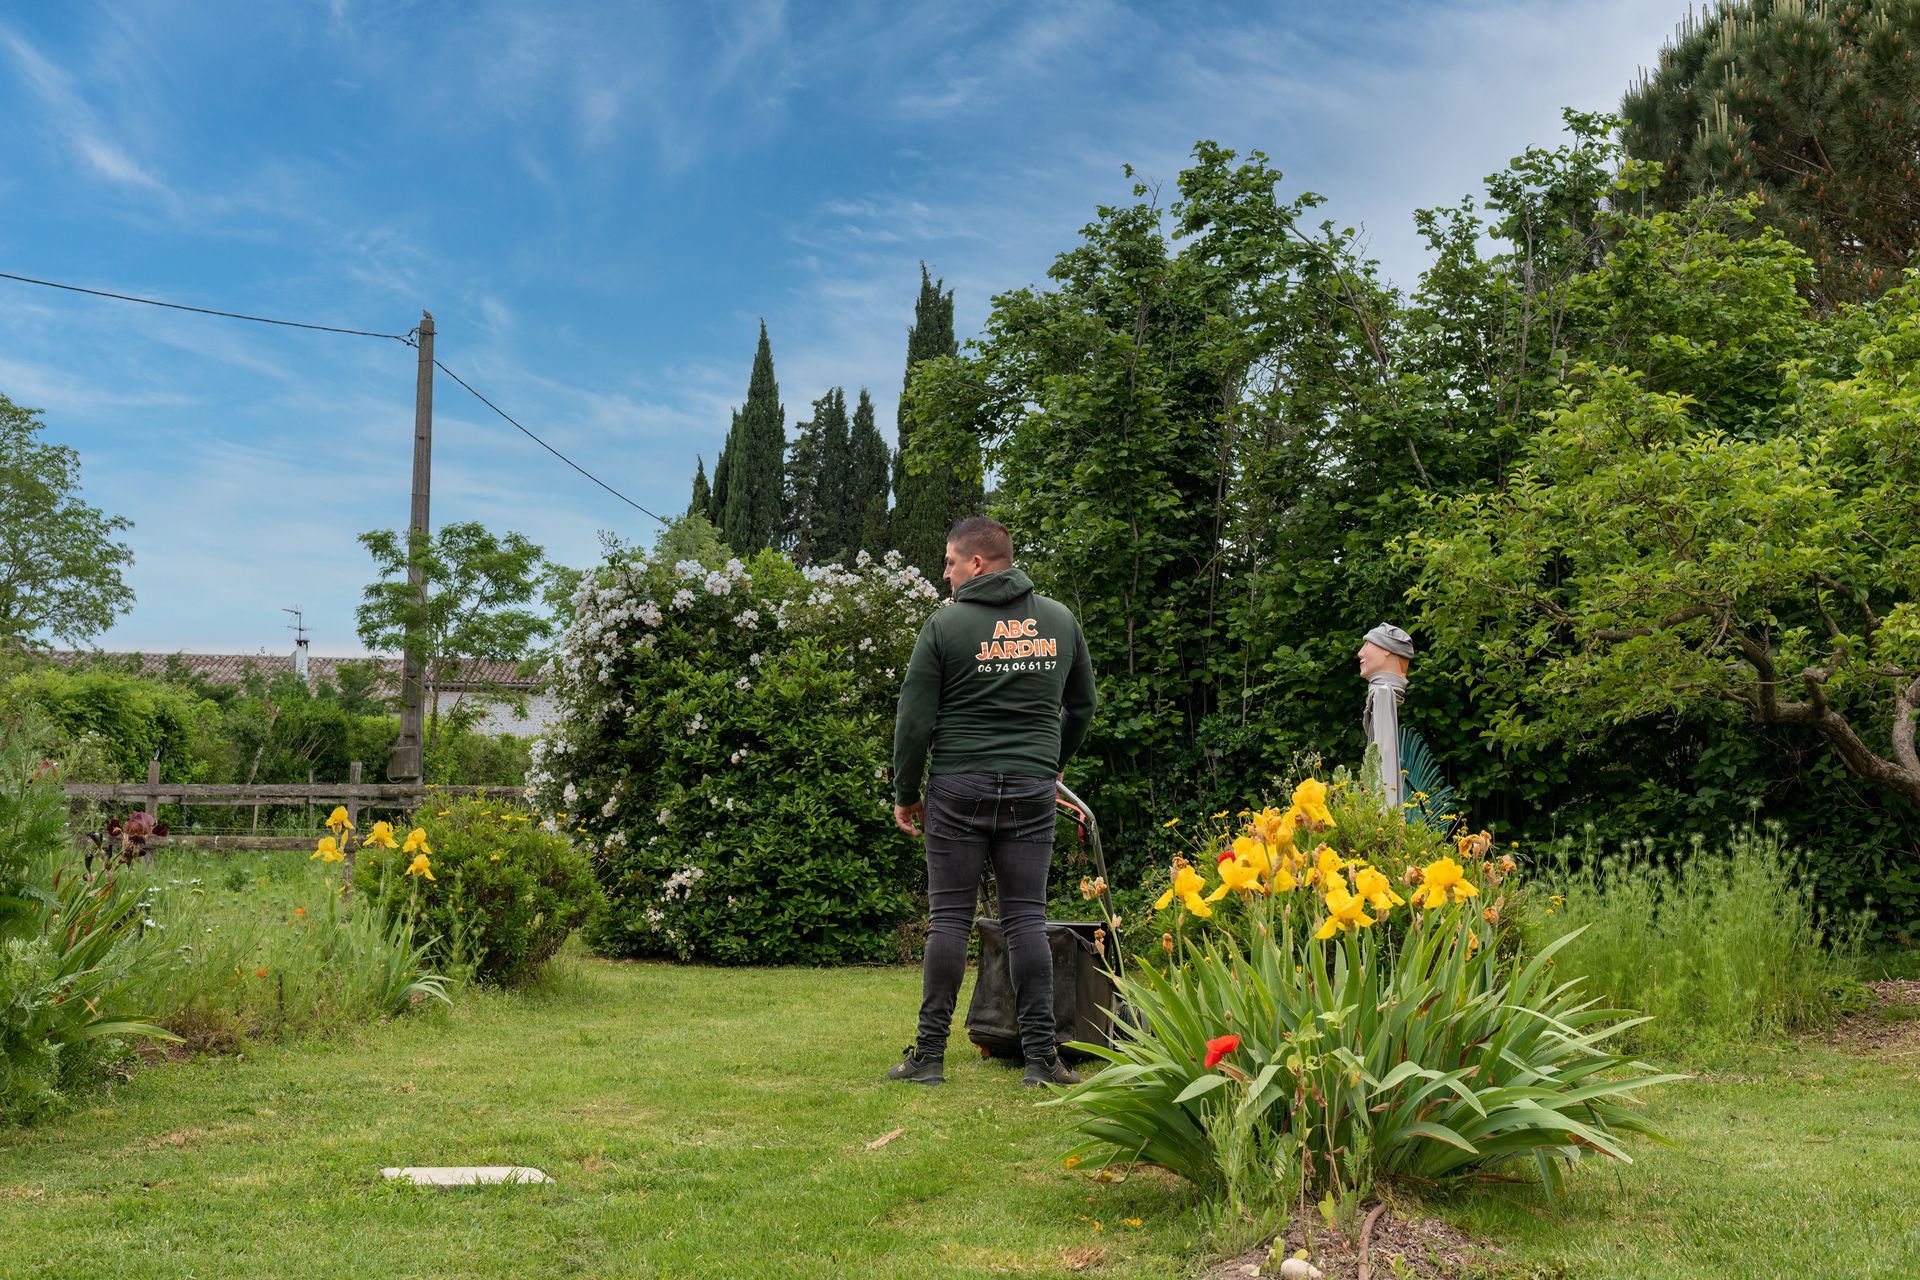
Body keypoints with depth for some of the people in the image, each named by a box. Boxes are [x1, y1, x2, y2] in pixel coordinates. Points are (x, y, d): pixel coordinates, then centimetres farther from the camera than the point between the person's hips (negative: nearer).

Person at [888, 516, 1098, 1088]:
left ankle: (929, 1054, 7)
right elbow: (1082, 707, 18)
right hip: (1032, 789, 3)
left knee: (949, 918, 2)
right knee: (1027, 918, 5)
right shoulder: (1060, 619, 8)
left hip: (958, 789, -2)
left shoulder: (946, 624, -4)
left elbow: (915, 720, -3)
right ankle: (1041, 1056, 4)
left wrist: (906, 794, 8)